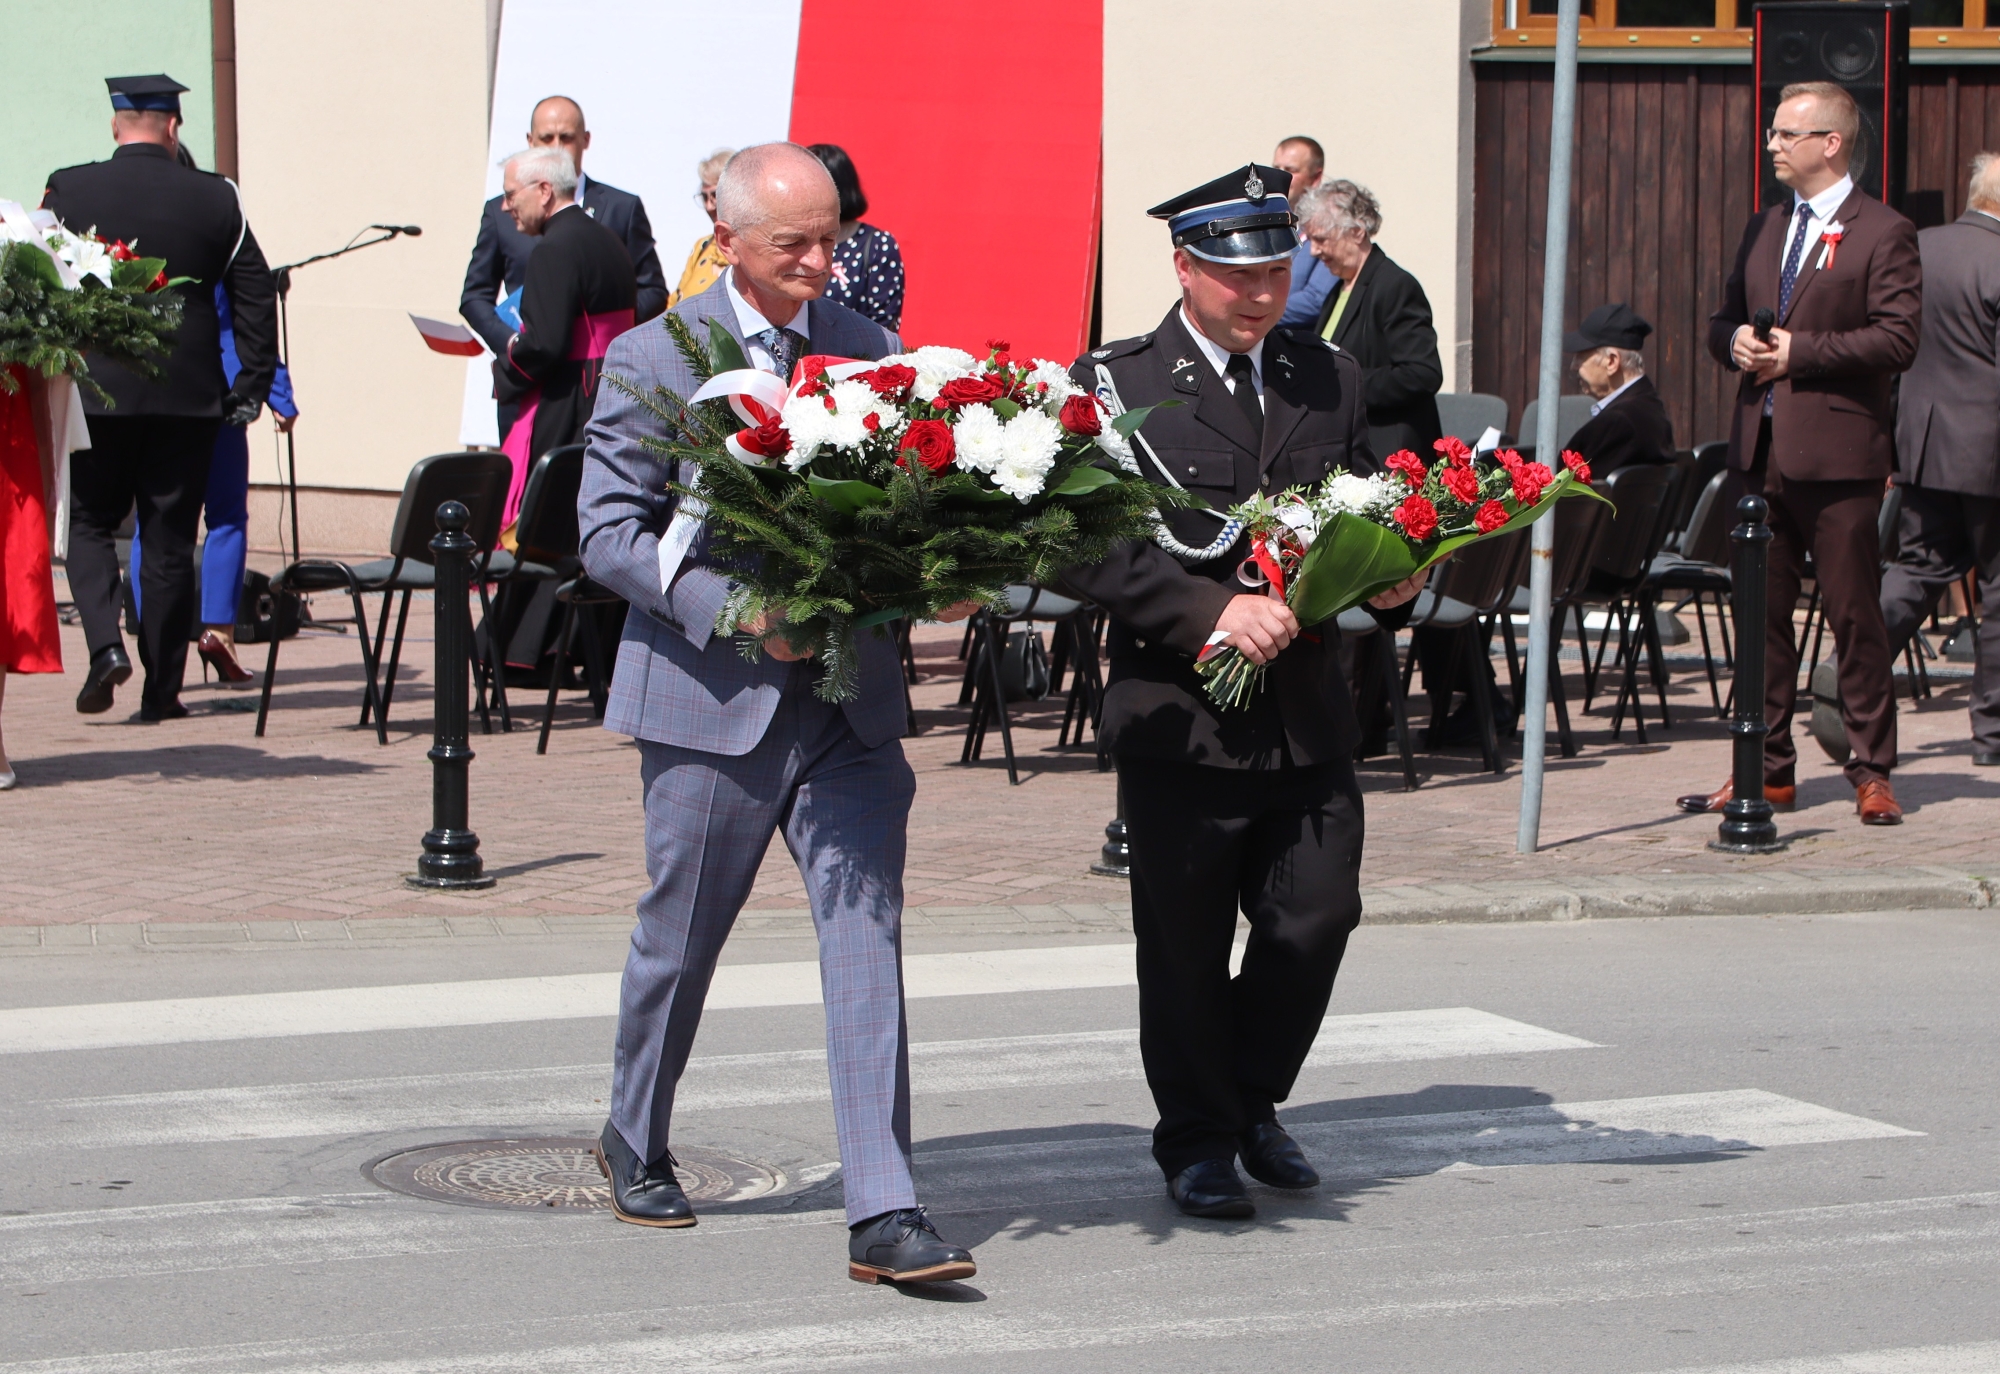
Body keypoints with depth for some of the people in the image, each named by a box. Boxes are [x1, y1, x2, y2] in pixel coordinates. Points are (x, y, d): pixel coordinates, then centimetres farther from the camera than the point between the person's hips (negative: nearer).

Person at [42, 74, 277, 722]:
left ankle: (105, 644, -9)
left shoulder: (67, 190, -3)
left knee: (90, 523, 14)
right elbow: (256, 297, 1)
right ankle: (161, 688, 9)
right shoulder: (216, 198, -1)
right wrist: (253, 386, 8)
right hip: (189, 395, 1)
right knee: (171, 540, 7)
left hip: (96, 390, 0)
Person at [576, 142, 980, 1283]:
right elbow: (610, 534, -7)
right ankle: (636, 1147, 37)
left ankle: (884, 1212, -8)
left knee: (868, 937, -7)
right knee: (679, 942, 12)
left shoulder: (868, 346, 8)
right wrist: (739, 613, -19)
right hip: (711, 696, -2)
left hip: (850, 696, 3)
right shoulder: (651, 361, -3)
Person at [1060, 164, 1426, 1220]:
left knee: (1316, 917, 2)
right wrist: (1210, 609, -22)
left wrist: (1390, 580, 0)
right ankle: (1196, 1141, 23)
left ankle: (1251, 1101, 28)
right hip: (1179, 718, -4)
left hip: (1308, 715, 4)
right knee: (1185, 945, 5)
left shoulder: (1330, 382, 13)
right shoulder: (1116, 385, -4)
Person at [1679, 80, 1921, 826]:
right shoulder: (1763, 227, 17)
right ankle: (1768, 769, 16)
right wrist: (1737, 341, -2)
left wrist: (1799, 351, -16)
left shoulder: (1882, 233, -5)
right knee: (1763, 616, 9)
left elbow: (1897, 338, -13)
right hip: (1762, 449, 7)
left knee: (1855, 617, -1)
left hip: (1838, 455, -7)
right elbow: (1723, 318, 21)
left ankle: (1872, 772, 7)